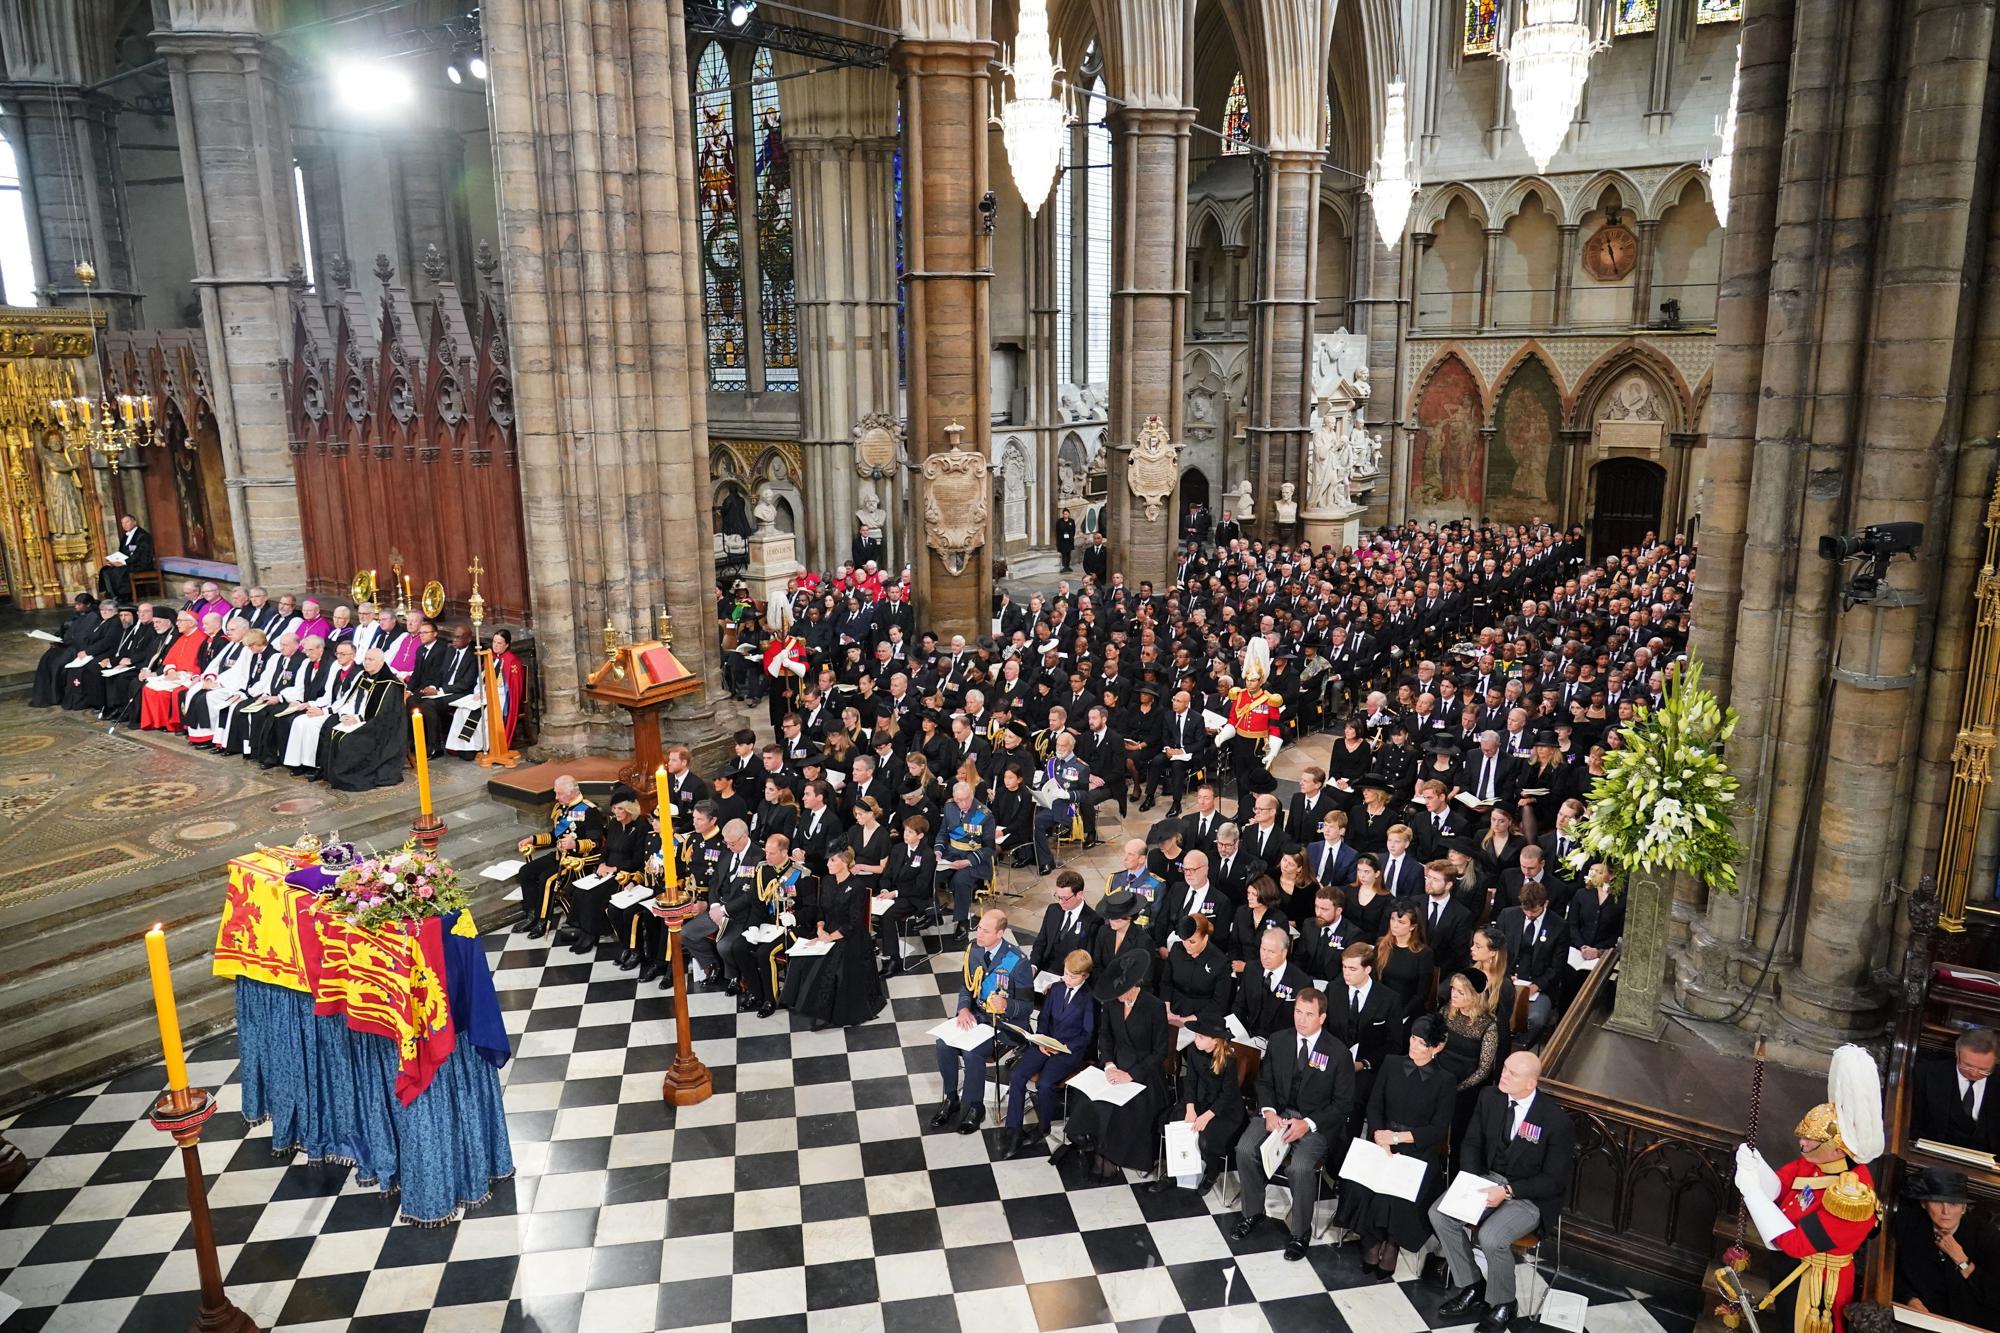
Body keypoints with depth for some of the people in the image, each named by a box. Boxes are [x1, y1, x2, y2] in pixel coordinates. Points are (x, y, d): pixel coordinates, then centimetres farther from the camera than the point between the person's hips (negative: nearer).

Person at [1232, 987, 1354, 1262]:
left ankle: (1301, 1233, -4)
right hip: (1278, 1112, 4)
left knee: (1300, 1168, -30)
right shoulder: (1278, 1042, 2)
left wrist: (1308, 1124, -17)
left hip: (1316, 1121, -4)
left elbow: (1343, 1104, -6)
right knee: (1245, 1150, -20)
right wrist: (1269, 1111, -9)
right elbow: (1264, 1081, 11)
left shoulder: (1339, 1053, -10)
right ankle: (1253, 1212, 5)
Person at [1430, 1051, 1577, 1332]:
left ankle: (1502, 1306, 0)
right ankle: (1471, 1288, 4)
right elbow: (1472, 1143, 7)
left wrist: (1507, 1192, -23)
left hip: (1529, 1197, -6)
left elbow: (1555, 1180, -14)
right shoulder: (1489, 1097, -4)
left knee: (1490, 1237, -29)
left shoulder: (1557, 1121, -20)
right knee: (1439, 1214, -14)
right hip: (1488, 1180, 6)